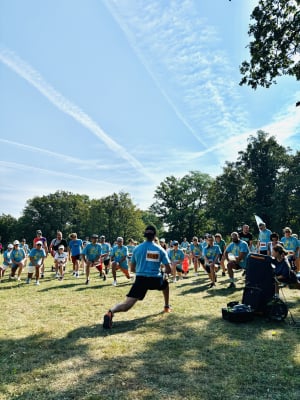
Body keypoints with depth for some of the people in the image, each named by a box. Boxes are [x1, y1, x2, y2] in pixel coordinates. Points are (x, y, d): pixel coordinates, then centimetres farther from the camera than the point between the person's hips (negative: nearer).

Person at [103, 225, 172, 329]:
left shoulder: (137, 248, 7)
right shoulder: (160, 249, 4)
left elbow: (133, 268, 16)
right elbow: (169, 270, 4)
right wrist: (162, 272, 26)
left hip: (140, 279, 0)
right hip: (156, 279, 0)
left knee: (126, 305, -9)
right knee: (165, 284, 36)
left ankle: (111, 312, -38)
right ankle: (167, 307, 44)